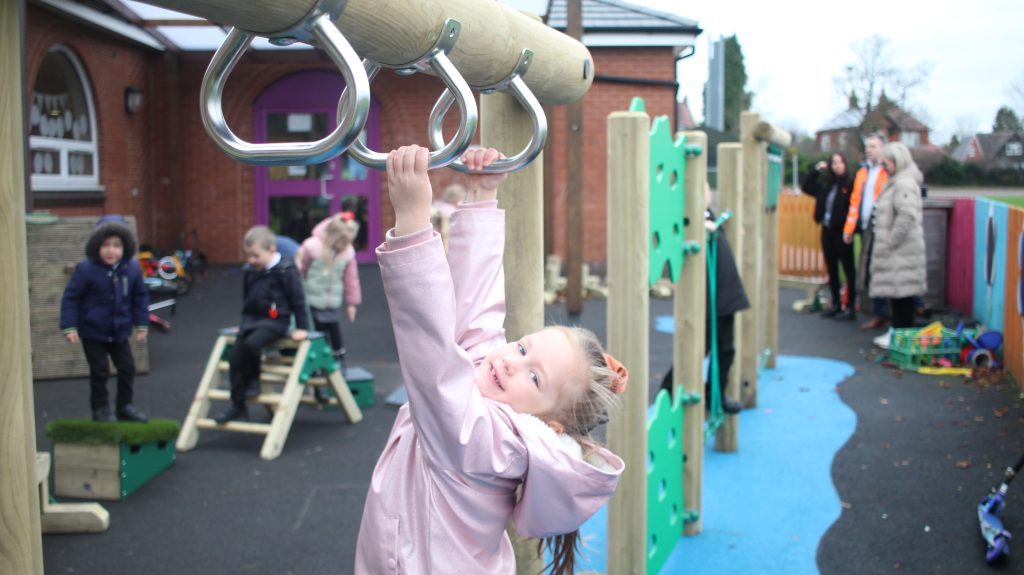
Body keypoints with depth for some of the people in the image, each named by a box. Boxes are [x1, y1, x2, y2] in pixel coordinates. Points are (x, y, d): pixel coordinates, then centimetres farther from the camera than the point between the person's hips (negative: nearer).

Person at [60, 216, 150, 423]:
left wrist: (142, 324, 6)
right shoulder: (86, 269, -18)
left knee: (127, 368, 8)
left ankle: (125, 406, 24)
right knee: (100, 371, 2)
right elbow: (70, 297, -12)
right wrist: (69, 327, -15)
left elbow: (140, 297, 5)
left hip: (120, 331, 4)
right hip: (92, 332, -4)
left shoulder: (132, 269, -7)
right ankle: (100, 409, 19)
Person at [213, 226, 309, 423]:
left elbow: (297, 299, -7)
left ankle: (253, 379, -2)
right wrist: (245, 322, 25)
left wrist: (301, 327, -7)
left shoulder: (285, 270, -11)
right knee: (235, 357, -7)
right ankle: (238, 406, 2)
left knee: (251, 344, -33)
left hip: (274, 320, -7)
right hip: (252, 318, 7)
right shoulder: (249, 271, 9)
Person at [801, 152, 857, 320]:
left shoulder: (850, 185, -10)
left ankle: (850, 307, 4)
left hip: (842, 232, -7)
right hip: (827, 231, 7)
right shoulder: (825, 185, 10)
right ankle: (836, 304, 24)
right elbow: (806, 187, 21)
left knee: (848, 269, 0)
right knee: (831, 269, 14)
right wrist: (816, 170, 11)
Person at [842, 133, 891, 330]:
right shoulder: (862, 172, 18)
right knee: (865, 270, 9)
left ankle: (879, 315, 4)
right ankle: (877, 312, 19)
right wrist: (849, 228, 15)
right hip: (865, 227, 7)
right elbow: (855, 201, 18)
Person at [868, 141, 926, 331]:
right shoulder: (897, 182, 17)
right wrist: (888, 241, 17)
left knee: (901, 296, -6)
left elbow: (907, 217, -26)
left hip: (901, 252, -10)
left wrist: (890, 241, -20)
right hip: (897, 251, 10)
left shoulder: (904, 184, -15)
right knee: (900, 296, 14)